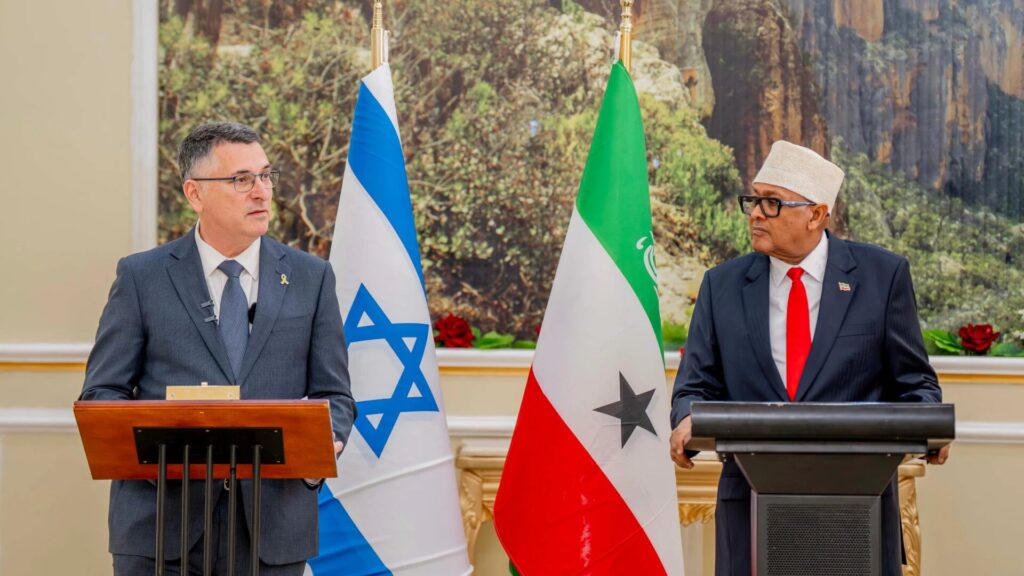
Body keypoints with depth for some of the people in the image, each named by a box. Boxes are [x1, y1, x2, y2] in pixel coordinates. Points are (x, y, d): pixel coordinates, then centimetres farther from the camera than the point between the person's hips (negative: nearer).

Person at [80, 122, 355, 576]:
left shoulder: (311, 278, 9)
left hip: (273, 527, 2)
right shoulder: (141, 277, 4)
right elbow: (102, 392, 3)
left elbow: (333, 393, 9)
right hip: (161, 522, -1)